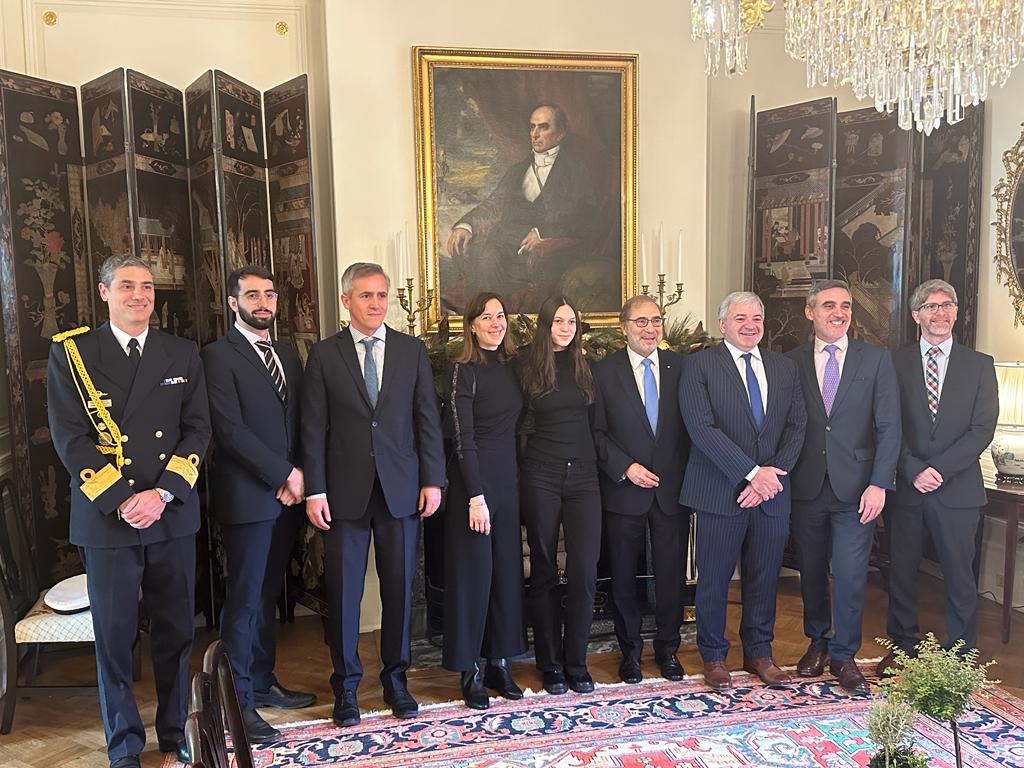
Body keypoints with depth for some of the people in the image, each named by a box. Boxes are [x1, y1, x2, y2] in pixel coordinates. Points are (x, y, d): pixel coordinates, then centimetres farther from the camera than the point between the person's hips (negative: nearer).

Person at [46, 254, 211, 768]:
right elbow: (69, 437, -5)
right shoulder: (71, 352, 1)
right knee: (113, 635, 6)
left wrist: (162, 494, -10)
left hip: (172, 515, 2)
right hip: (105, 516, -2)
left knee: (175, 633, 10)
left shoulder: (183, 354, 8)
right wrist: (121, 500, -13)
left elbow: (197, 429, 3)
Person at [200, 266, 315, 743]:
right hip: (247, 497, -6)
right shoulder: (218, 356, -7)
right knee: (243, 601, 0)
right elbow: (230, 430, -15)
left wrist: (297, 477, -2)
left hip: (286, 496, 6)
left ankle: (262, 682, 27)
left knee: (268, 595, 15)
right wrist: (285, 473, -13)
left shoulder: (288, 356, 15)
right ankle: (239, 702, 11)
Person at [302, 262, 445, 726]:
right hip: (346, 490, -1)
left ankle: (395, 679, 26)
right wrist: (315, 489, -5)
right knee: (342, 591, 5)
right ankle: (346, 686, 22)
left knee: (399, 588, 9)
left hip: (401, 488, 1)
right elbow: (314, 428, 0)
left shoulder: (411, 350, 6)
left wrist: (432, 479, -1)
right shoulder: (323, 355, 2)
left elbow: (428, 419, 5)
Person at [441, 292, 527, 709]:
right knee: (473, 572, 1)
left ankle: (498, 662, 24)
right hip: (474, 480, -6)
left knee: (506, 571, 11)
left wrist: (516, 479, 5)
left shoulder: (512, 367, 11)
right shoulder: (463, 371, -9)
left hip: (508, 479, 7)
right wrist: (475, 495, -18)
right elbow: (463, 438, -14)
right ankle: (469, 670, 14)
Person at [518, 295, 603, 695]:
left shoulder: (586, 368, 9)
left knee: (584, 572, -2)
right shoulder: (528, 369, 0)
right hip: (541, 479, -2)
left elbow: (595, 422, 13)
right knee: (544, 573, 6)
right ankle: (551, 665, 19)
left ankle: (576, 663, 14)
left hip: (582, 477, 2)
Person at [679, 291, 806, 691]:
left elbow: (796, 427, 6)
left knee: (765, 576, 14)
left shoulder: (785, 367, 11)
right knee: (714, 579, 6)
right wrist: (752, 473, -17)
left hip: (772, 492, 4)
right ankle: (714, 656, 24)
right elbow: (702, 429, -14)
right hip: (720, 492, -4)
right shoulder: (699, 366, -5)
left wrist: (773, 474, -9)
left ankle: (759, 651, 31)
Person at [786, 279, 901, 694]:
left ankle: (843, 655, 20)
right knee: (811, 571, 14)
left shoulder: (876, 360, 2)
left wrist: (879, 484, -10)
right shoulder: (791, 363, 3)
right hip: (807, 487, 1)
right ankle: (818, 642, 34)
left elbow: (888, 427, -2)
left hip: (855, 487, -1)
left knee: (851, 575, 1)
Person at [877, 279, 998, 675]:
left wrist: (939, 468, -13)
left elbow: (983, 429, -3)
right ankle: (902, 646, 24)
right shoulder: (895, 363, 4)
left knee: (959, 575, 5)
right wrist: (913, 470, -12)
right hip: (905, 487, 1)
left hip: (957, 489, 0)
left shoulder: (979, 365, 5)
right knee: (901, 571, 9)